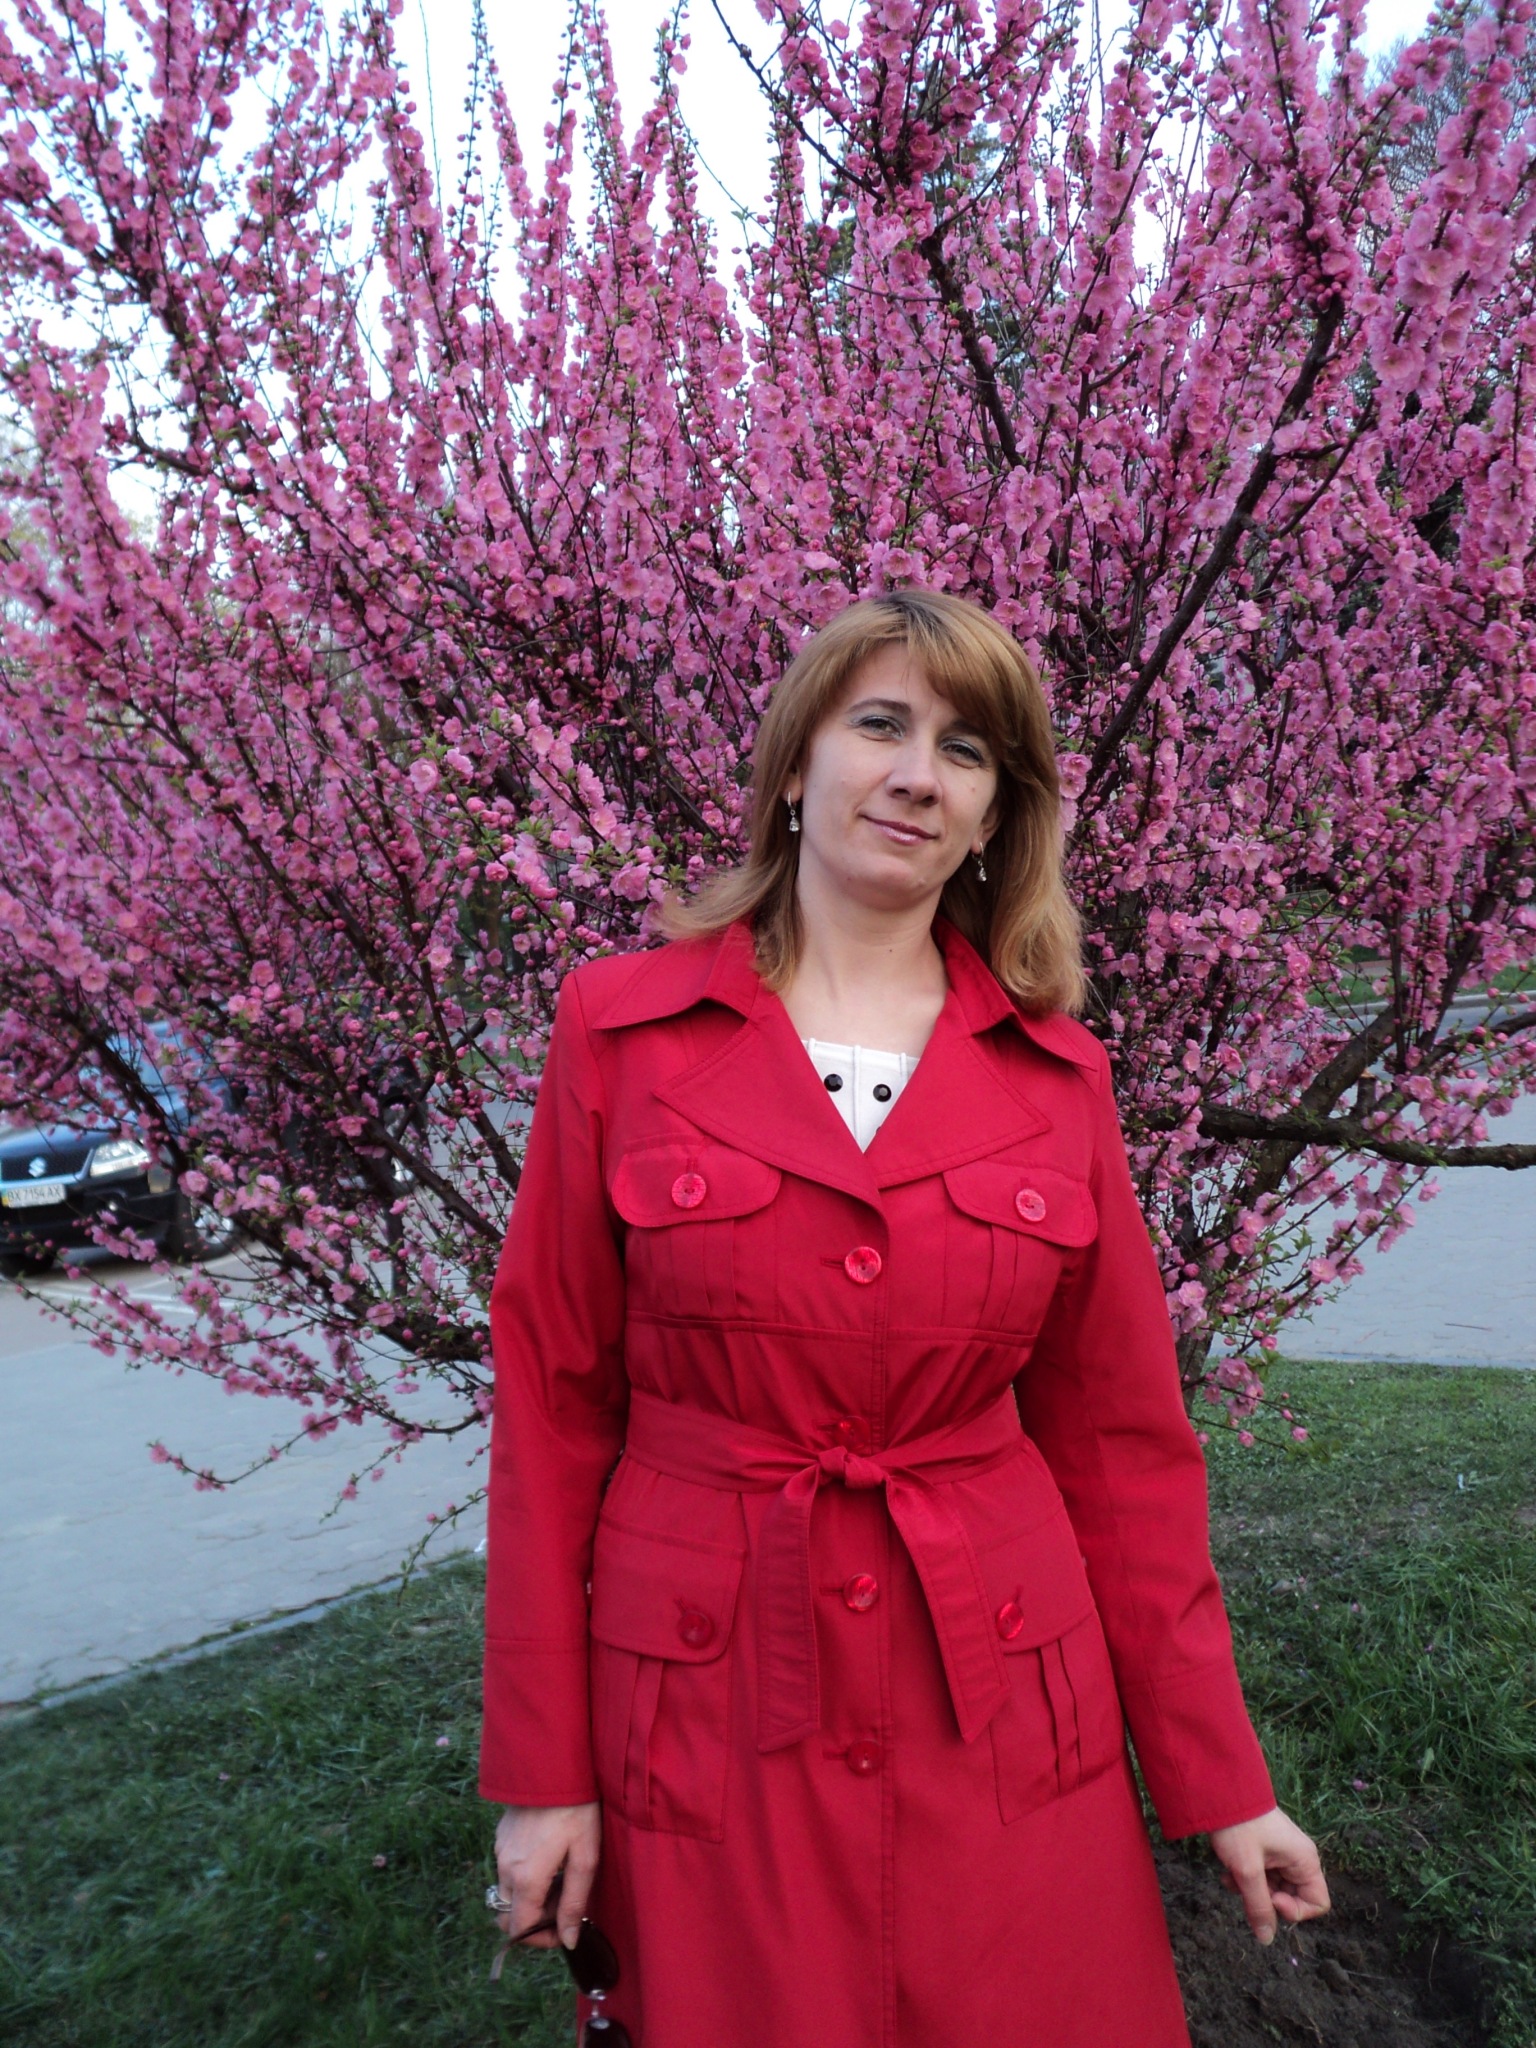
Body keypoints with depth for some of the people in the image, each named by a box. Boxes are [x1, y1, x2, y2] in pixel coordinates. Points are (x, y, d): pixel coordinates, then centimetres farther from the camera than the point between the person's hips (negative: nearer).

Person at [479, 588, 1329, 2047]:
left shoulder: (1058, 1075, -1)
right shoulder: (622, 1025, -6)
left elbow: (1121, 1438, 4)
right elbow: (552, 1403, -3)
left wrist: (1220, 1780, 5)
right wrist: (539, 1771, -2)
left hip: (1004, 1699, 2)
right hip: (707, 1707, -1)